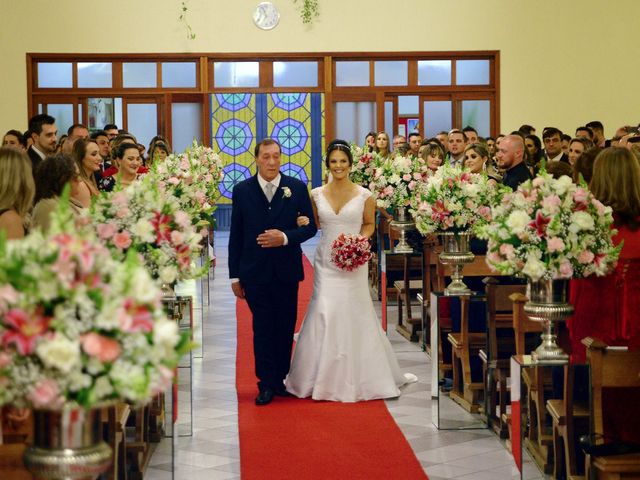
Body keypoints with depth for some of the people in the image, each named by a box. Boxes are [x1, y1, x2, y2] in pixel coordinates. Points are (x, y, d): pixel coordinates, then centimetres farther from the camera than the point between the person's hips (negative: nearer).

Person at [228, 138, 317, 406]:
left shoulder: (297, 188, 2)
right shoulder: (242, 191, 2)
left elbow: (310, 227, 3)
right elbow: (235, 235, 4)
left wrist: (285, 237, -16)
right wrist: (235, 275, 3)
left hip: (286, 271, 1)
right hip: (255, 271, -1)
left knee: (285, 328, 8)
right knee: (262, 329, -1)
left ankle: (281, 380, 19)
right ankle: (267, 384, 3)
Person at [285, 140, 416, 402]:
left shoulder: (364, 195, -3)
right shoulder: (317, 194, 2)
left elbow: (369, 224, 9)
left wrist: (362, 239, -10)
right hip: (325, 261, 1)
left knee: (354, 316, 2)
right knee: (324, 315, -1)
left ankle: (356, 376, 16)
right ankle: (325, 377, 12)